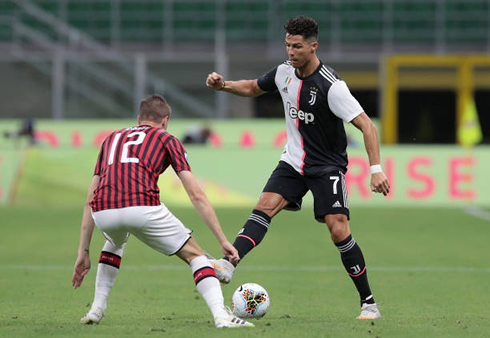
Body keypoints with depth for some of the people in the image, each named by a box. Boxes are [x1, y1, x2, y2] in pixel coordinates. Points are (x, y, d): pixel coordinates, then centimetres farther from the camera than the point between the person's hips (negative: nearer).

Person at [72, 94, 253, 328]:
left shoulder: (112, 139, 33)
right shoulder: (166, 139, 22)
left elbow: (90, 201, 31)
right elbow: (196, 195, 14)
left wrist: (83, 252, 34)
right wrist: (223, 240, 15)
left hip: (103, 212, 4)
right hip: (142, 206, -4)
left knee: (115, 243, 40)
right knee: (193, 254, 13)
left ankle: (96, 310, 33)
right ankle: (221, 315, -7)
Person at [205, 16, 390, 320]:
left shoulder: (331, 86, -22)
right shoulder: (284, 73, -1)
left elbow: (366, 125, -23)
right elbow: (253, 88, 20)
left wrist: (376, 168, -32)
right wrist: (224, 85, 1)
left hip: (327, 166, -5)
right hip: (293, 161, 5)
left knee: (338, 230, -14)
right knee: (265, 207, -17)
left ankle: (368, 302, -3)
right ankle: (229, 265, -32)